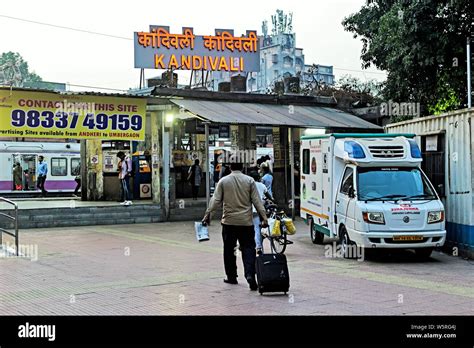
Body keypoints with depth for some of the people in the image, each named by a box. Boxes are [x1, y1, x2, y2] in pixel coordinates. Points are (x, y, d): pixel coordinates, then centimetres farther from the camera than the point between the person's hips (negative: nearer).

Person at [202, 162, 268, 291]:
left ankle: (231, 276, 16)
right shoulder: (249, 180, 0)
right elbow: (256, 200, -2)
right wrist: (264, 216, 1)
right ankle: (250, 275, -15)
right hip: (246, 222, 0)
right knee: (248, 248, 1)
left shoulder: (223, 181, 1)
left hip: (229, 221, 0)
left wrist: (208, 214, 4)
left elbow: (216, 200, -3)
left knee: (229, 250, 10)